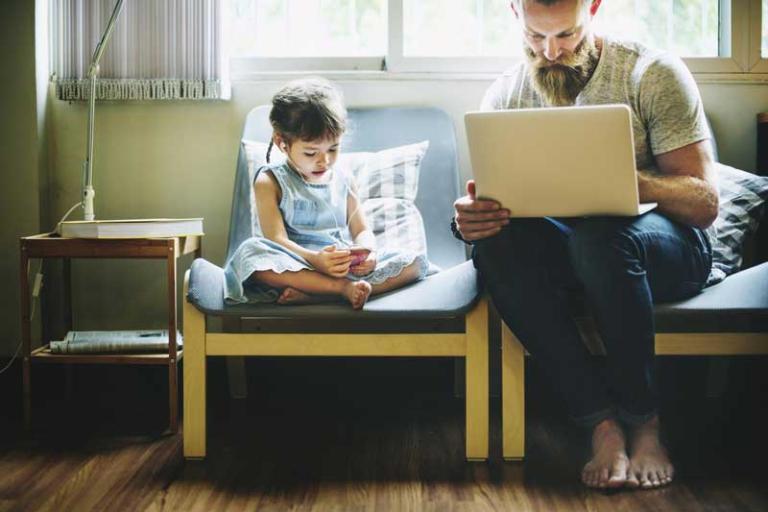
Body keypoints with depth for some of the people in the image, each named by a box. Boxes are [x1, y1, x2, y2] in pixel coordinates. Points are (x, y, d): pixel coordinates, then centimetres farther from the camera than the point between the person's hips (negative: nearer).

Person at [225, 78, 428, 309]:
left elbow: (362, 231, 14)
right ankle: (343, 288, -36)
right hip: (295, 269, -5)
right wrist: (315, 260, -30)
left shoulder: (343, 181, 16)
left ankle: (307, 294, -31)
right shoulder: (270, 182, 1)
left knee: (414, 262, -16)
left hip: (345, 267, 5)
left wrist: (367, 252, -13)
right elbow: (276, 240, -10)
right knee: (250, 251, -34)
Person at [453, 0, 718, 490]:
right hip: (569, 246, 4)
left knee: (598, 234, -38)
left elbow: (704, 202, -16)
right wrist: (472, 217, -28)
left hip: (670, 247, -3)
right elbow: (488, 198, -1)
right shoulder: (506, 95, -1)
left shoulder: (655, 74, -12)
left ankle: (643, 422, -17)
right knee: (494, 241, -29)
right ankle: (603, 421, -25)